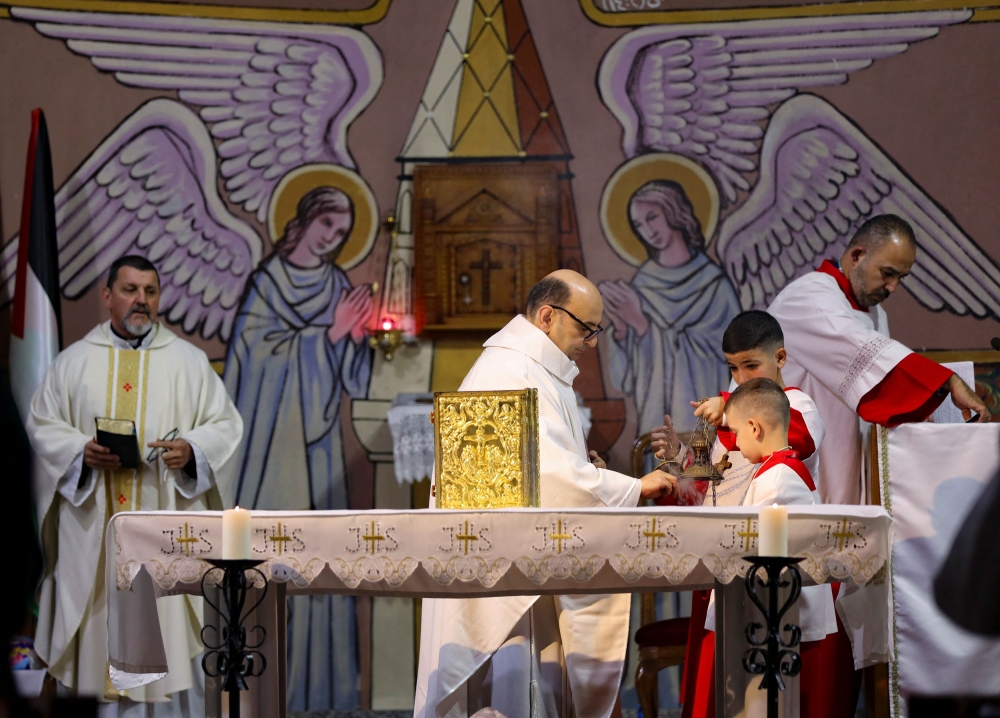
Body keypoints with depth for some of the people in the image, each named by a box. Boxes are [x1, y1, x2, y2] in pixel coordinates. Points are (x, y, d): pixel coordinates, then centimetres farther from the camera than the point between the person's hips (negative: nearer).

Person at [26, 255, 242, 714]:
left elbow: (226, 424, 6)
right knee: (109, 625, 2)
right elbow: (42, 424, 8)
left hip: (167, 519, -1)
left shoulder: (188, 361, 7)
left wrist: (191, 449, -14)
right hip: (97, 526, 1)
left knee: (175, 623, -2)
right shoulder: (74, 362, 9)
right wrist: (81, 451, -10)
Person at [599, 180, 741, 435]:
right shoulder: (643, 282, 6)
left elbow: (710, 348, -14)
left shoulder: (711, 282, -6)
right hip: (654, 408, 3)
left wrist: (643, 325, -17)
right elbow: (631, 361, 5)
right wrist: (621, 329, -15)